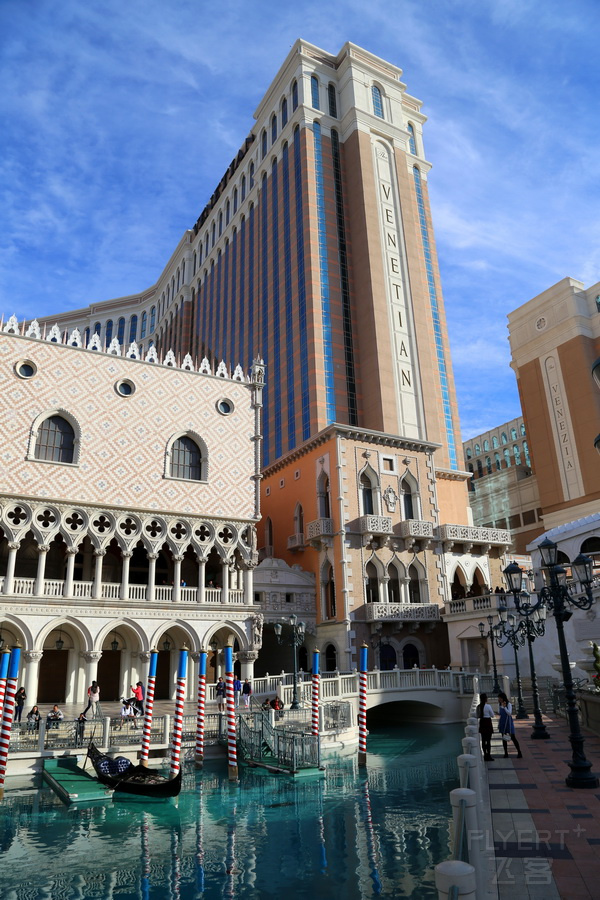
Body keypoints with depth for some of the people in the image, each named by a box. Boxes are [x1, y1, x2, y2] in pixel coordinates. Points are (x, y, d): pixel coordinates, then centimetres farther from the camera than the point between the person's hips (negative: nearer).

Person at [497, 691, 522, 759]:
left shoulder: (508, 704, -13)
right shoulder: (499, 704, 5)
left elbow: (509, 713, -20)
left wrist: (504, 707, -26)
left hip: (508, 721, -6)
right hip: (502, 722, 6)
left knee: (513, 737, -4)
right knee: (503, 737, 8)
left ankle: (519, 753, 5)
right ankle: (506, 753, 15)